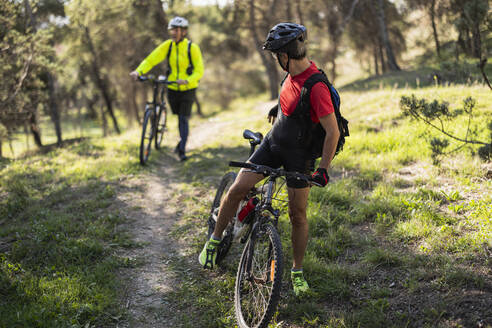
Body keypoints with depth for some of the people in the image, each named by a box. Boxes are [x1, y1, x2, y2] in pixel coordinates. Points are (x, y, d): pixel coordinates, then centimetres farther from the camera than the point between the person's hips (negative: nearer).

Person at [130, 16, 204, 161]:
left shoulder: (192, 48, -13)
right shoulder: (168, 45, -5)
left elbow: (199, 71, -17)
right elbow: (151, 59, -11)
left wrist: (186, 81, -35)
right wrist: (138, 71, -29)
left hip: (188, 90, -3)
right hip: (172, 89, 3)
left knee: (183, 119, -10)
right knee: (180, 117, 17)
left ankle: (182, 151, -8)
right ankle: (183, 141, 41)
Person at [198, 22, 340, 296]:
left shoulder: (316, 86, -29)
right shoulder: (294, 72, -4)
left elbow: (333, 132, -27)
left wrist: (324, 169, -26)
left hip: (299, 155, -6)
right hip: (273, 143, 6)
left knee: (298, 215, 3)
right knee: (237, 190, -5)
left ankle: (298, 272, 20)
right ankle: (215, 240, 14)